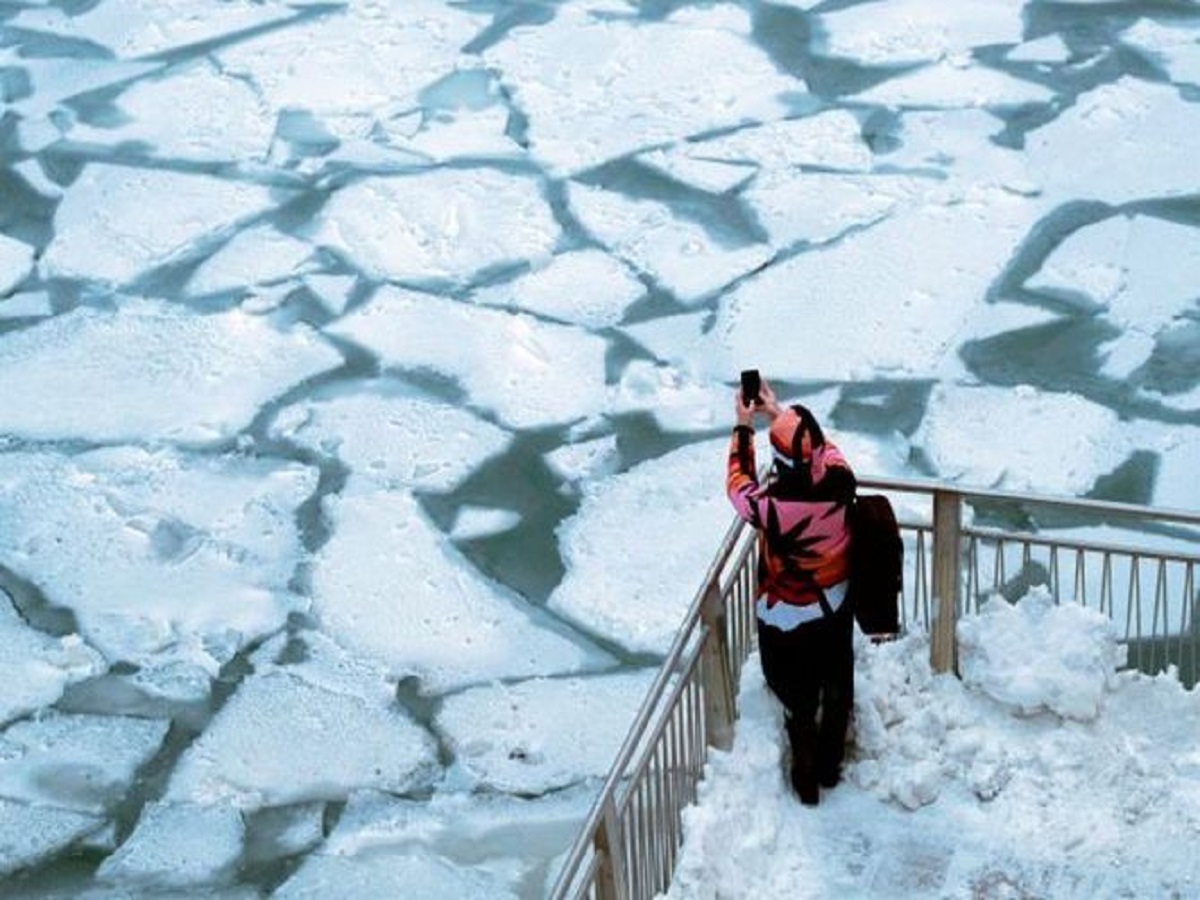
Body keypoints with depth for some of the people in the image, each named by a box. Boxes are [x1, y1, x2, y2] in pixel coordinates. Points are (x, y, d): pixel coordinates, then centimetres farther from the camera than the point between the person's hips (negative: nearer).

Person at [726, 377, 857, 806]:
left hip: (786, 622, -3)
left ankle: (807, 780, 39)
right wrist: (779, 412, 10)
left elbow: (738, 482, -10)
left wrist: (744, 425, 1)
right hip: (835, 610, 4)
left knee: (799, 703, 20)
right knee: (837, 691, 26)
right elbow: (824, 448, 0)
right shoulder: (841, 484, -24)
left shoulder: (770, 505, -34)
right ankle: (830, 767, 47)